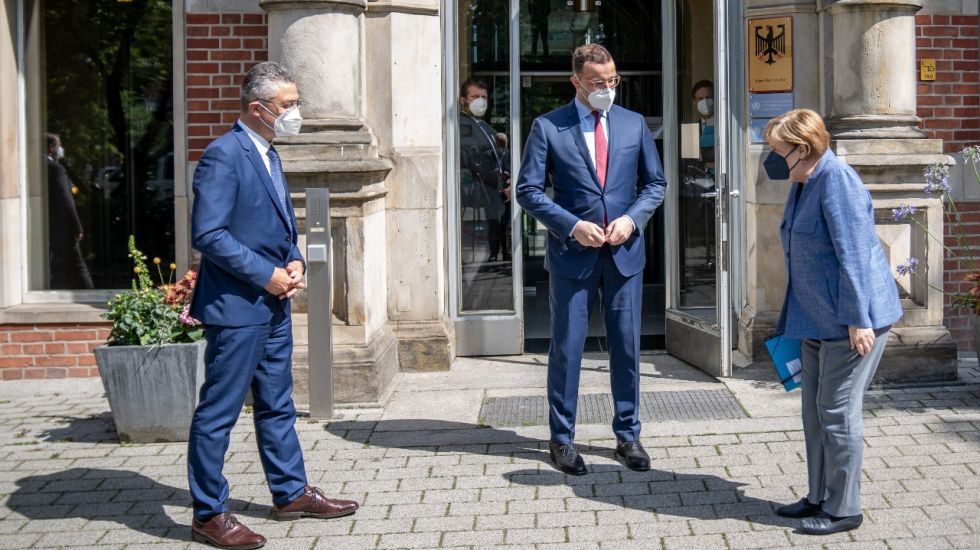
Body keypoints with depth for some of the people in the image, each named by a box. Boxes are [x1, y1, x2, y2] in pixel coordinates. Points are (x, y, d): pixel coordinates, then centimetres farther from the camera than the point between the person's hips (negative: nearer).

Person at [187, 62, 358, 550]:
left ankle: (291, 493, 31)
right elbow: (208, 234, -22)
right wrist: (267, 274, -18)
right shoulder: (224, 155, -16)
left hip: (273, 305, 10)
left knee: (277, 406, 19)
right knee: (218, 413, 0)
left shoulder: (268, 155, 14)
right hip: (236, 307, -9)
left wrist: (294, 261, 4)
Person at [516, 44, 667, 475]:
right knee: (566, 348, 4)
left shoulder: (634, 124, 7)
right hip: (572, 253, -2)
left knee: (627, 346, 8)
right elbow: (528, 189, -4)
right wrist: (572, 226, -15)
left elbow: (655, 183, 10)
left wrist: (632, 218, -8)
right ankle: (562, 438, 15)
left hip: (625, 250, 3)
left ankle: (627, 434, 21)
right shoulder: (548, 127, -3)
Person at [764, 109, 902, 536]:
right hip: (818, 319, 10)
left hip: (850, 320, -10)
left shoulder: (836, 181, -19)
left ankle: (843, 509, 9)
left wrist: (857, 320, -23)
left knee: (838, 411, -3)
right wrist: (797, 318, 21)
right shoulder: (802, 185, 10)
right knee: (815, 410, 15)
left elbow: (854, 255, -22)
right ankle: (819, 498, 26)